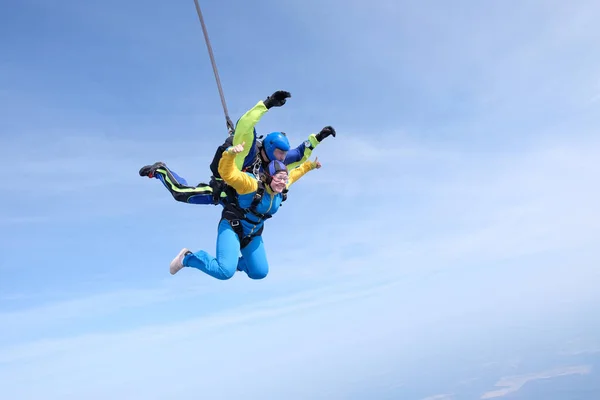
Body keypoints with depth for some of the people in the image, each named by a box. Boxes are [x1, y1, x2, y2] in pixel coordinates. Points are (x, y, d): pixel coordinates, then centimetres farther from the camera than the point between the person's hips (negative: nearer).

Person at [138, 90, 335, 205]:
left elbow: (298, 156, 3)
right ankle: (160, 170, 15)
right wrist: (267, 104, -57)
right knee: (181, 193, -11)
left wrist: (317, 138, -6)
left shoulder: (274, 161, -10)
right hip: (219, 190, -8)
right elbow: (244, 125, -48)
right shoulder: (249, 149, -31)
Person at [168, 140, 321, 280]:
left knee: (260, 273, 12)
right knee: (225, 272, -26)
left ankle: (235, 262, 42)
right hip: (232, 228, -8)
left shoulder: (282, 188, -5)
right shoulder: (252, 185, -28)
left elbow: (293, 175, 17)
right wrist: (231, 153, -56)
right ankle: (187, 258, -2)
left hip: (253, 235, 8)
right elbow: (227, 173, -39)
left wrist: (309, 165, 25)